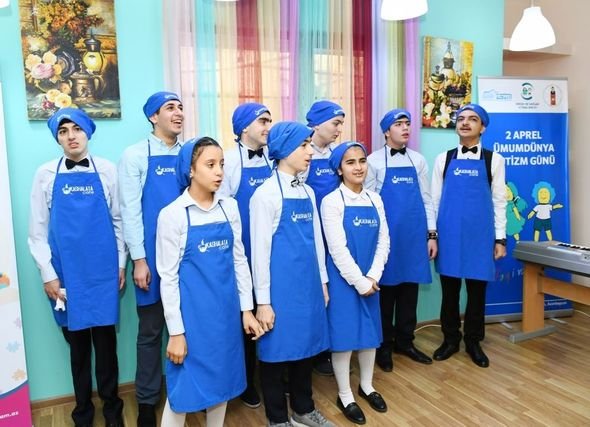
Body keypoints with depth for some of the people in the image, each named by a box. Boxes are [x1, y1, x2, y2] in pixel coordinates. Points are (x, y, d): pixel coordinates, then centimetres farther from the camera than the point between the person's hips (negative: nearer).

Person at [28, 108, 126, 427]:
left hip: (103, 272, 0)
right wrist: (48, 275, -1)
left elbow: (118, 220, 5)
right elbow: (37, 231, 3)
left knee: (105, 341, 9)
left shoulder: (106, 170, 0)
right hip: (66, 275, 1)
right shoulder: (46, 174, 1)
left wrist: (121, 265, 4)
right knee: (77, 343, 13)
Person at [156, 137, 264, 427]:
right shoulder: (172, 214, -10)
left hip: (226, 312, 4)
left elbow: (239, 260, 8)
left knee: (222, 381, 17)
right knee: (183, 387, 7)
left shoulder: (230, 207, 3)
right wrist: (176, 331, -9)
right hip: (191, 315, -4)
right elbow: (168, 277, -9)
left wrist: (246, 309, 7)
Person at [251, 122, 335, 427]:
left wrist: (322, 282, 14)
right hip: (280, 286, -6)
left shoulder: (307, 192, 9)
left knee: (305, 345, 18)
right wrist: (263, 301, -12)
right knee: (277, 349, 8)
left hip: (308, 284, 7)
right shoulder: (265, 194, -11)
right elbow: (260, 249, -12)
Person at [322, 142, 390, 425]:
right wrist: (359, 282, -15)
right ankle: (345, 396, 22)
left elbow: (383, 242, 3)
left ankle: (367, 387, 36)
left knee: (370, 332, 16)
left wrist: (373, 277, -8)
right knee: (344, 334, 4)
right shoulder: (332, 201, -11)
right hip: (343, 279, -5)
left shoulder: (375, 199, 5)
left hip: (370, 280, 5)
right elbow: (337, 249, -15)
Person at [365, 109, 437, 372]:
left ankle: (404, 342, 26)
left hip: (414, 236, 4)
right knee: (386, 290, 6)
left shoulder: (418, 160, 9)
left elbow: (426, 199, 11)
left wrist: (431, 234, 7)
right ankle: (384, 346, 20)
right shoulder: (375, 161, -2)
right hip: (386, 236, -4)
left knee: (409, 289, 11)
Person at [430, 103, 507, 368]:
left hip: (480, 236, 0)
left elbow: (499, 201, 4)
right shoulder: (443, 159, 5)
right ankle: (450, 339, 26)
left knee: (477, 291, 8)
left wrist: (500, 238, 2)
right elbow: (435, 199, 6)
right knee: (449, 290, 9)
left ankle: (473, 342, 26)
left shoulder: (494, 160, 4)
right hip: (449, 235, 1)